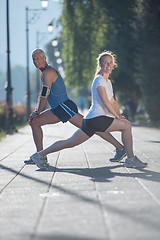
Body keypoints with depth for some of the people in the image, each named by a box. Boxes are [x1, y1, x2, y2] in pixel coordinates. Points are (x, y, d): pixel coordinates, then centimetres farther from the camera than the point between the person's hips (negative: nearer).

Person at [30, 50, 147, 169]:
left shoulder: (108, 82, 23)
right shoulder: (99, 80, -8)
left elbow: (113, 101, 23)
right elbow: (105, 102, -14)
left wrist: (119, 115, 9)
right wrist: (117, 116, -10)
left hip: (90, 120, 10)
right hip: (96, 118, -10)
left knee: (69, 143, 10)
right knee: (127, 125, -11)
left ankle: (40, 154, 12)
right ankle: (131, 159, -5)